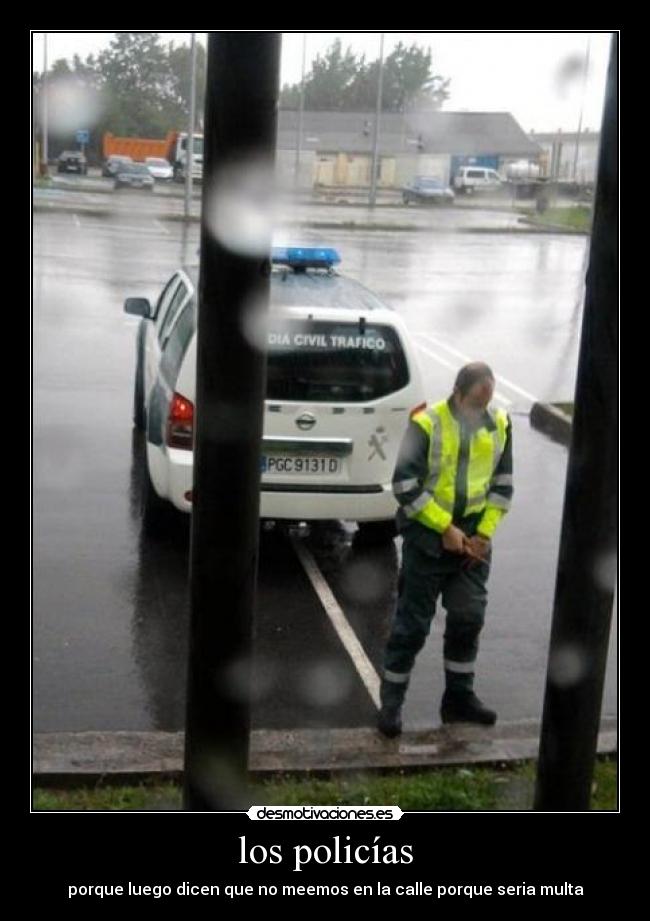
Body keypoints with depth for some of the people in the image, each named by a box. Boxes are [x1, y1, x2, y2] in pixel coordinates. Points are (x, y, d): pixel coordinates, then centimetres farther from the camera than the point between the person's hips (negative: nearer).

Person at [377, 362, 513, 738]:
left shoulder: (500, 425, 2)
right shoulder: (427, 424, -14)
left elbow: (503, 484, 8)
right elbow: (405, 484, -15)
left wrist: (484, 533, -2)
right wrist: (445, 528, -15)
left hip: (474, 538, 5)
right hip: (428, 537, -4)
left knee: (469, 618, 9)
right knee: (412, 622, 1)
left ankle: (459, 698, 25)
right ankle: (391, 703, 13)